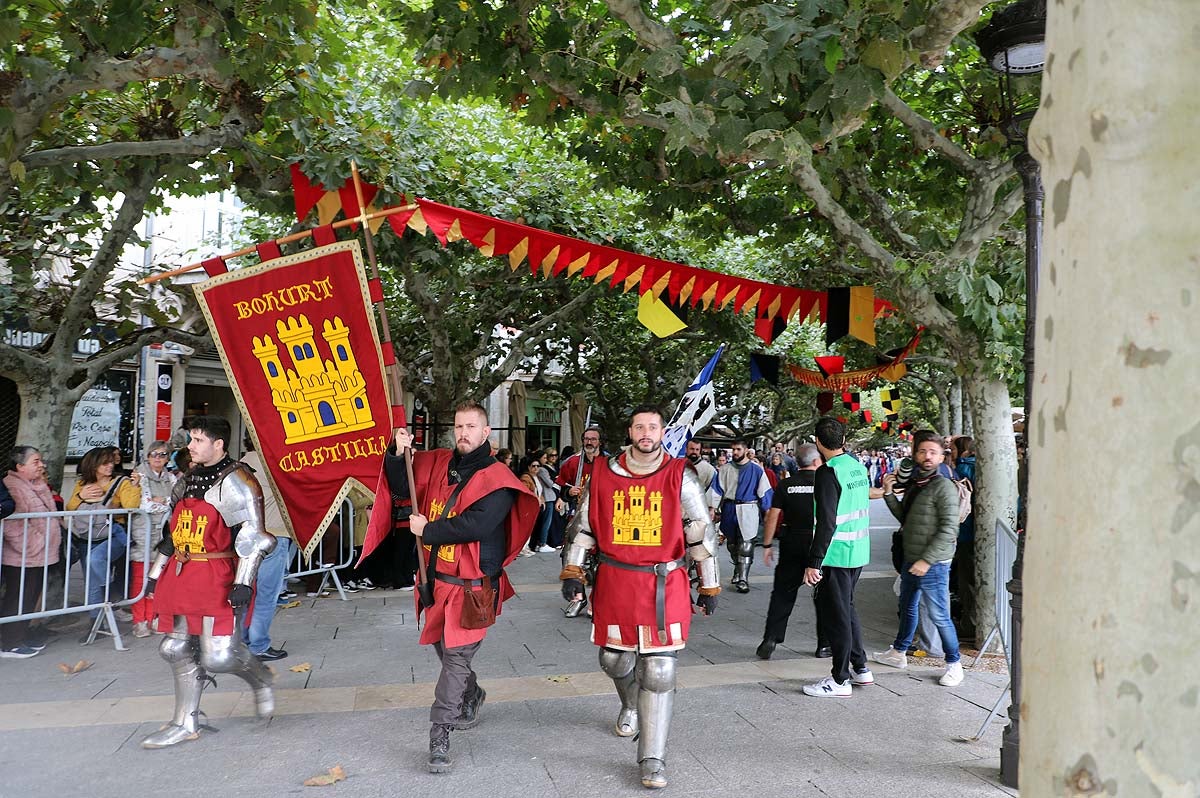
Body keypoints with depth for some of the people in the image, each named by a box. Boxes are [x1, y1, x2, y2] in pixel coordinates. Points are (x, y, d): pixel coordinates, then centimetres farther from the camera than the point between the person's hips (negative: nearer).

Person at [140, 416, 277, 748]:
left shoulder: (236, 482, -11)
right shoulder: (187, 480, 16)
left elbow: (253, 537, -16)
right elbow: (172, 532, 24)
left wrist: (243, 583, -23)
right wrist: (156, 573, 23)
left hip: (218, 577, -8)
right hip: (182, 574, 9)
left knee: (219, 655, -11)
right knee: (178, 648, 11)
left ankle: (260, 679, 20)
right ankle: (185, 723, 24)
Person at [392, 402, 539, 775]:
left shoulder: (497, 480, -14)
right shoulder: (437, 464, 5)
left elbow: (475, 525, -25)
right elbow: (402, 487, 8)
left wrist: (427, 530, -15)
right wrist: (399, 455, -10)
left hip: (471, 584, -7)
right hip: (437, 577, 7)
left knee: (456, 655, -7)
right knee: (443, 647, 22)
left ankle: (440, 736, 2)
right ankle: (471, 696, 47)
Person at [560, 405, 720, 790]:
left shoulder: (680, 476, -4)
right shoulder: (604, 474, 2)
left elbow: (702, 533, 1)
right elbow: (583, 525, 10)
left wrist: (710, 586, 3)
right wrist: (572, 571, 6)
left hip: (665, 586, -2)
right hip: (614, 584, 3)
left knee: (659, 670, -3)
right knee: (614, 658, 15)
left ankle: (653, 759, 9)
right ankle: (631, 705, 50)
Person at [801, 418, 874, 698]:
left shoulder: (828, 472, -18)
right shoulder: (858, 466, 7)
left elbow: (827, 523, -22)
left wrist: (814, 562, -21)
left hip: (837, 554, -9)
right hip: (859, 551, 9)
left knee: (834, 614, 1)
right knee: (847, 608, 21)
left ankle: (840, 680, 8)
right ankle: (860, 668, 28)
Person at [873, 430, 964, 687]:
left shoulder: (943, 487, -16)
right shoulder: (914, 483, 10)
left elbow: (949, 529, -20)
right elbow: (904, 517, 18)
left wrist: (927, 560, -21)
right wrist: (889, 494, 6)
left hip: (933, 565, -9)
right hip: (911, 560, 9)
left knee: (939, 616, -3)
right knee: (907, 607, 22)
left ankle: (954, 664, 13)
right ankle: (898, 652, 38)